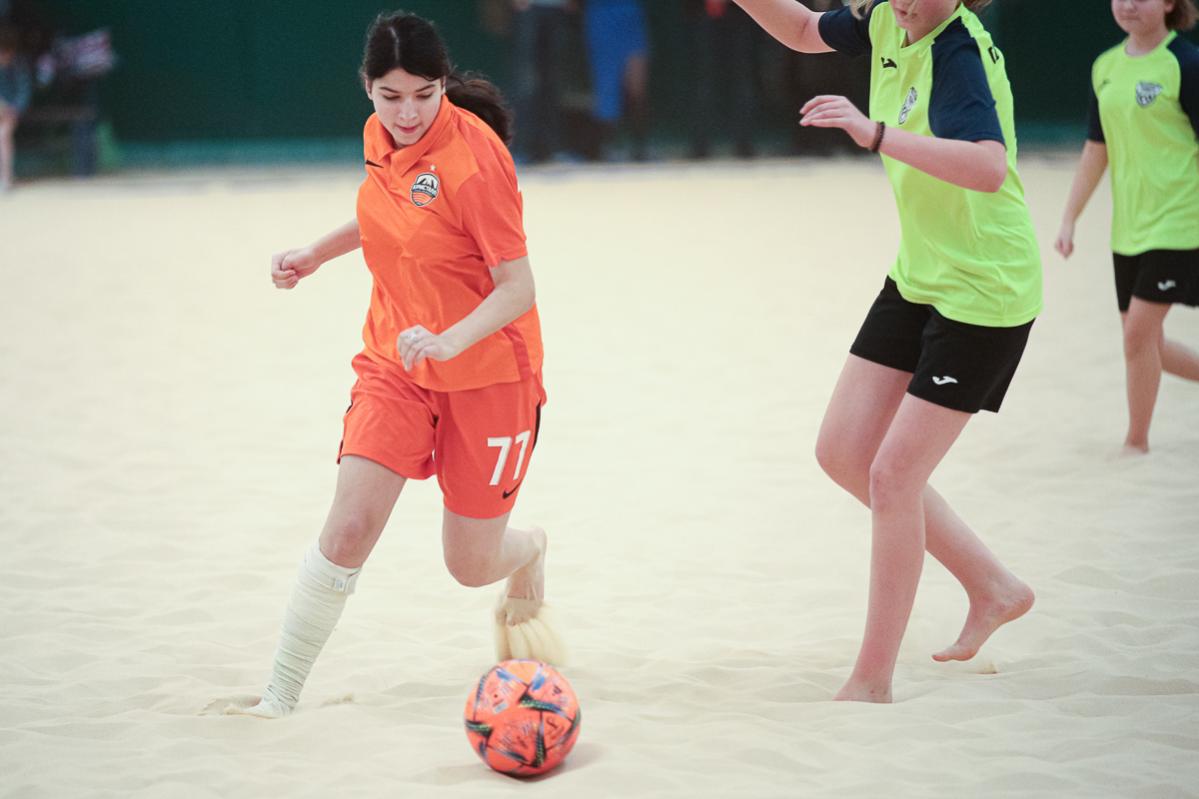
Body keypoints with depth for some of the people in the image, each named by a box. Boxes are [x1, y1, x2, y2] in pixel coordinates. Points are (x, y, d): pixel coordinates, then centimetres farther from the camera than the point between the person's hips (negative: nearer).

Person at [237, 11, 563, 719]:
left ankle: (530, 555, 44)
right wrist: (318, 253, 15)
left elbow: (518, 289, -24)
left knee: (472, 565, 6)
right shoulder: (382, 136, -3)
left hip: (488, 374, -4)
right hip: (396, 362, 4)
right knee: (349, 528, -12)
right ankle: (280, 695, -4)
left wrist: (449, 341, -38)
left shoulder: (474, 158, -24)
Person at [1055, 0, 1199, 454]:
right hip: (1128, 227, 7)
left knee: (1139, 330, -10)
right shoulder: (1106, 68, 8)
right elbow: (1097, 148, 14)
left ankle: (1136, 442, 5)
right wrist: (1069, 220, 12)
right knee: (1145, 343, 9)